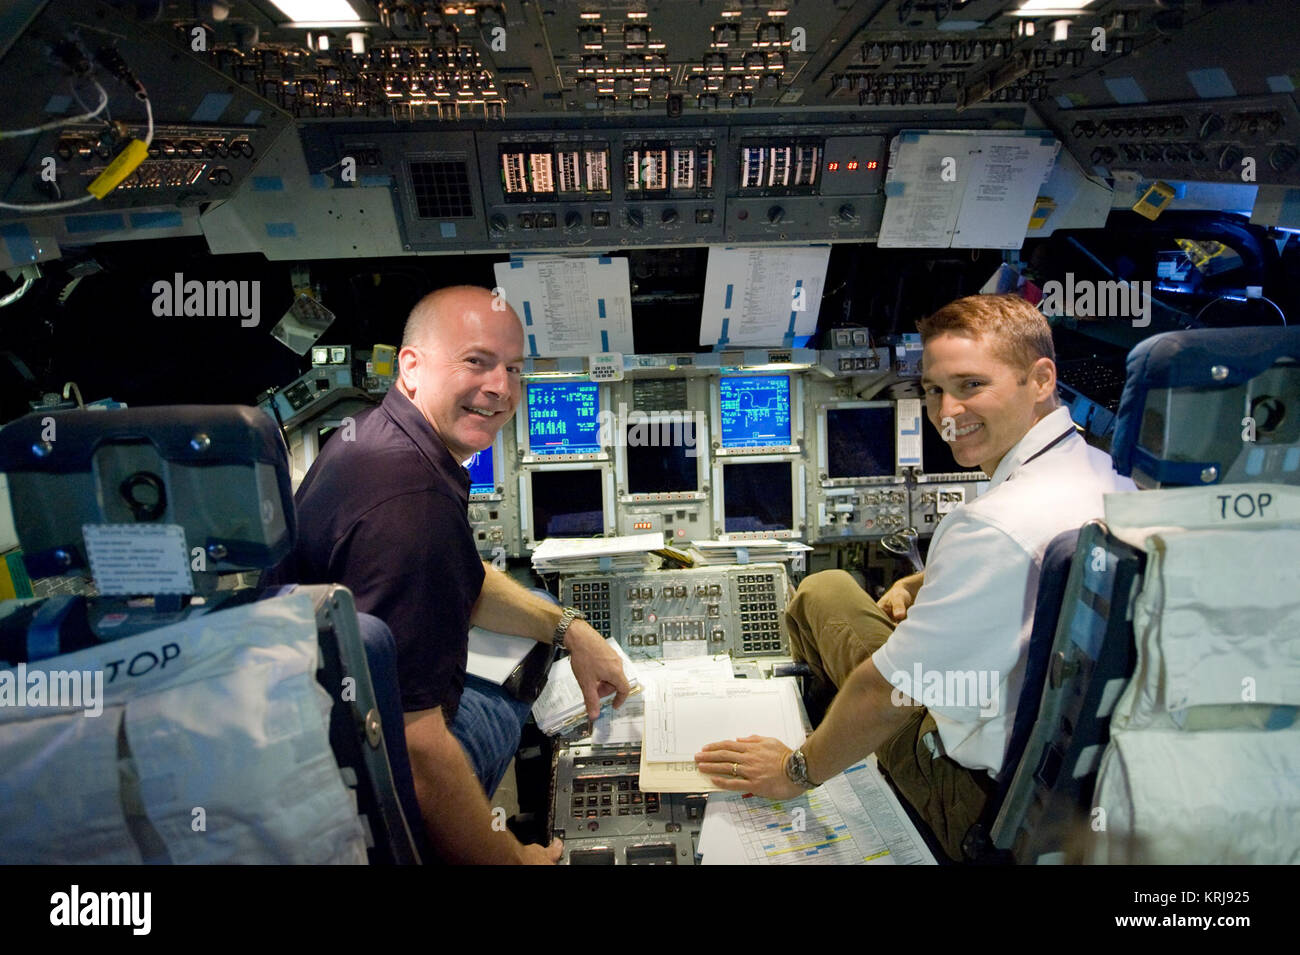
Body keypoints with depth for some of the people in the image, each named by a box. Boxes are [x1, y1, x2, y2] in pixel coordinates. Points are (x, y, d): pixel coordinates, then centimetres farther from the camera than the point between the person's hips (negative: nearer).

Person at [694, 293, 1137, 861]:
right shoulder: (1108, 474, -2)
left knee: (822, 593, 3)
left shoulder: (998, 526, -33)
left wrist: (797, 771, -10)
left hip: (991, 800, -8)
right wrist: (929, 585, 7)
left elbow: (886, 695, -26)